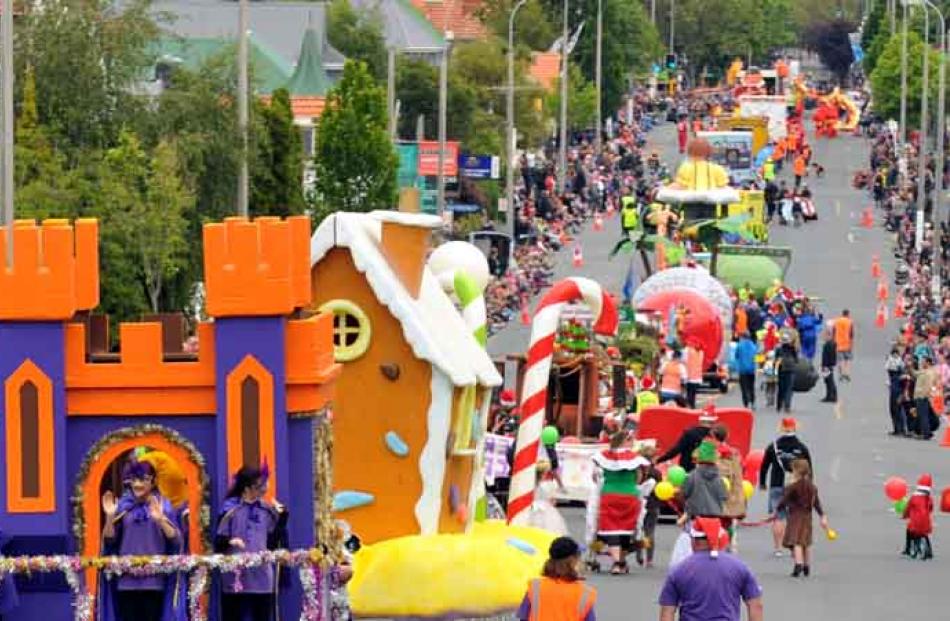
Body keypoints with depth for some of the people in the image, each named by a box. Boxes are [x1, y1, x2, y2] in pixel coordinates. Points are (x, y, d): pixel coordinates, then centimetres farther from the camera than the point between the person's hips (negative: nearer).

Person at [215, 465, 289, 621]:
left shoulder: (267, 510, 8)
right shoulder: (230, 508, -4)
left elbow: (273, 543, 9)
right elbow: (218, 544, -5)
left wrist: (282, 519, 0)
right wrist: (229, 542, -26)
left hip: (262, 578, 4)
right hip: (236, 578, -4)